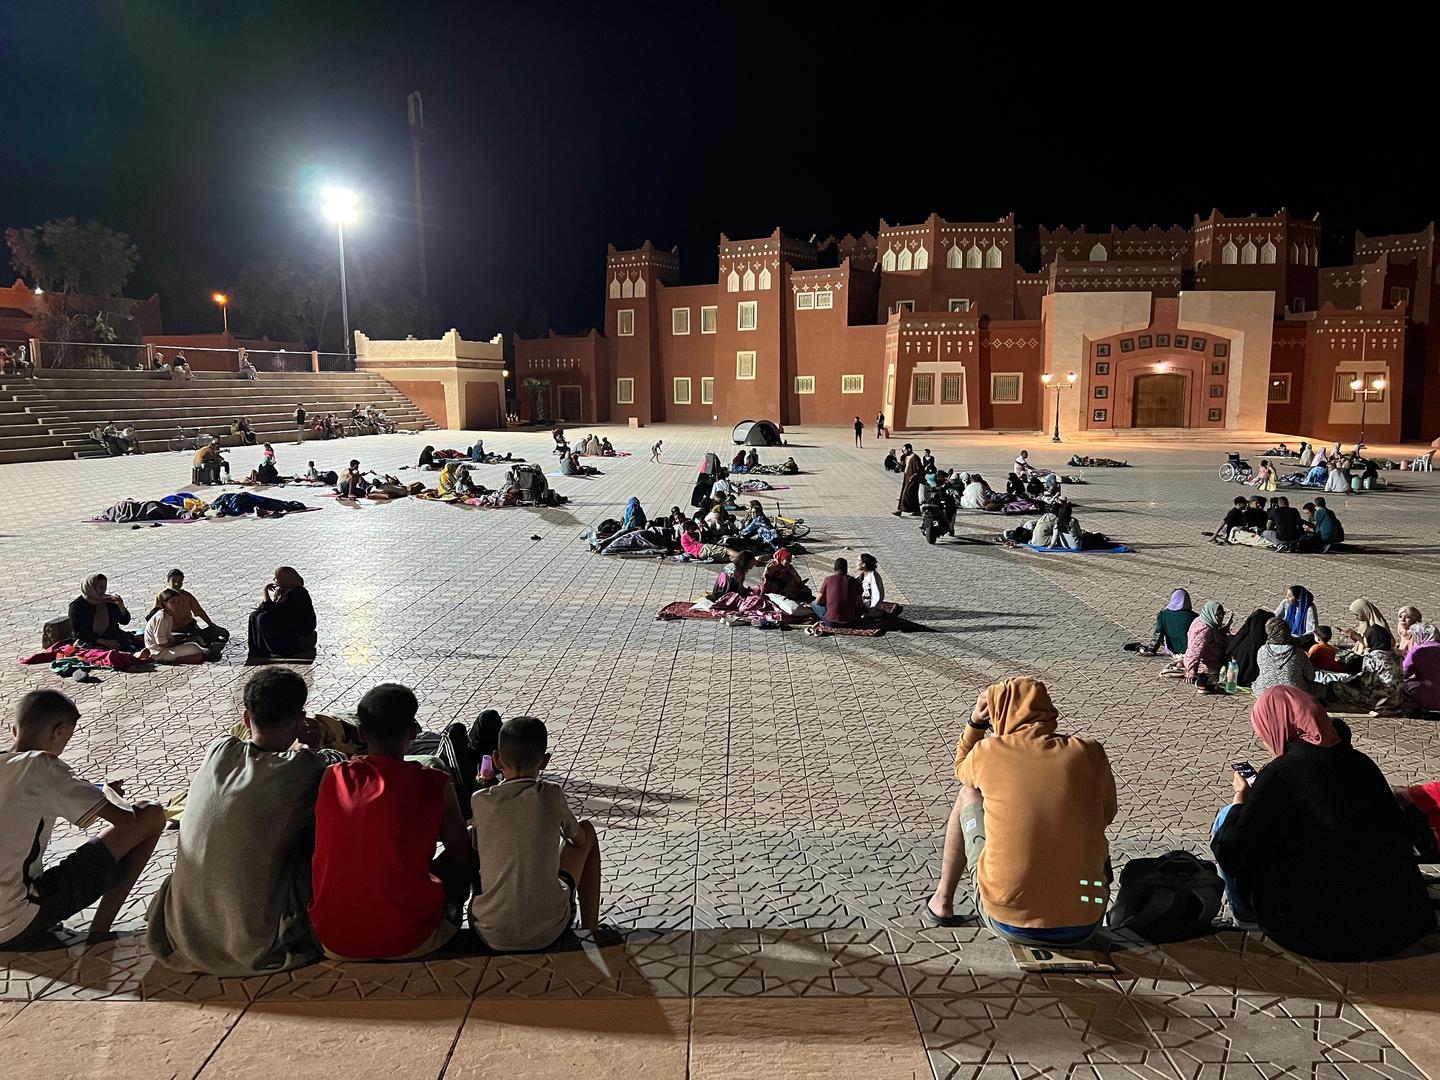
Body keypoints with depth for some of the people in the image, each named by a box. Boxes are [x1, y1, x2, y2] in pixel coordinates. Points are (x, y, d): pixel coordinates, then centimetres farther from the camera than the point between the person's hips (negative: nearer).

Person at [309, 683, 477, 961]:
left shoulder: (330, 779, -5)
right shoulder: (435, 785, -12)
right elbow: (466, 863, -1)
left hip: (334, 944, 3)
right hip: (410, 944, -3)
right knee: (458, 866, 21)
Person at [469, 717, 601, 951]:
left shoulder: (480, 801, -5)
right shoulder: (552, 795, -8)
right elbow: (579, 839, 11)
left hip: (491, 936, 2)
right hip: (549, 931, -1)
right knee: (588, 831, 20)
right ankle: (590, 930, 26)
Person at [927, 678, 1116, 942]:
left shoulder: (988, 753, -4)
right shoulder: (1090, 753, -2)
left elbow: (961, 768, 21)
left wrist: (975, 721, 18)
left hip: (1010, 925, -1)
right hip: (1083, 928, 2)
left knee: (969, 794, 22)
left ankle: (943, 901, 32)